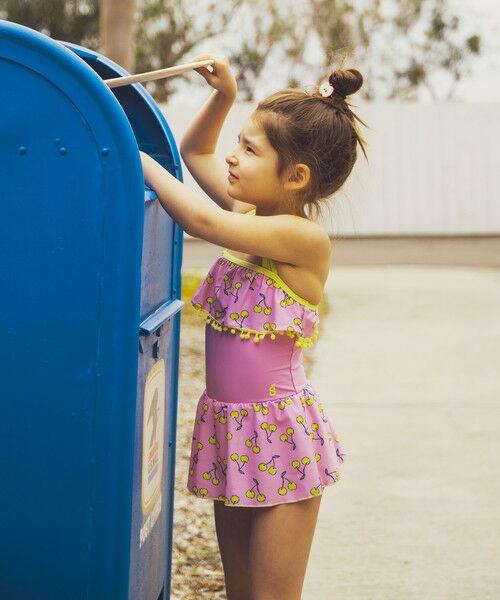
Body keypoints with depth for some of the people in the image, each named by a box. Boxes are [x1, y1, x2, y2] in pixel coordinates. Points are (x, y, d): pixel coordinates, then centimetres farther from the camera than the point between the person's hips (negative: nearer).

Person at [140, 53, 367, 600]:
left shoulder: (305, 238, -17)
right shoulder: (252, 212, 6)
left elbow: (200, 220, -27)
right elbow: (195, 152, 21)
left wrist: (135, 156, -15)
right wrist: (224, 95, 5)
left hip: (280, 435, -8)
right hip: (229, 430, 8)